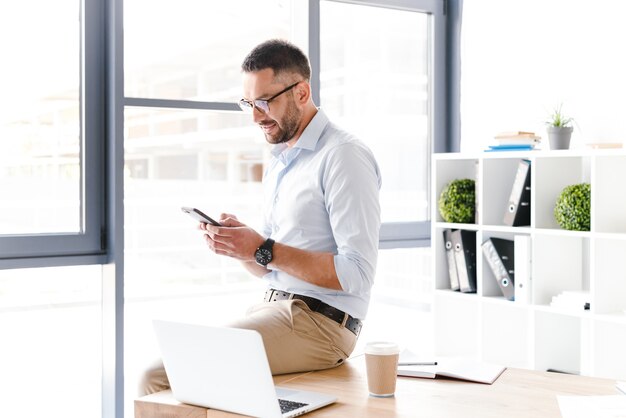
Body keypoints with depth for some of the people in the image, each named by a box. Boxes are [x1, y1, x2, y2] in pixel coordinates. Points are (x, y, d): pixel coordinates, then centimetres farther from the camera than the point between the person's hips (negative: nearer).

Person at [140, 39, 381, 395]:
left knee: (161, 375, -18)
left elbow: (358, 274, -17)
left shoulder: (343, 156, -10)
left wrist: (264, 249, -19)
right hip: (277, 308, 9)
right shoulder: (278, 165, 18)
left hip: (320, 321, -9)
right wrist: (238, 243, -1)